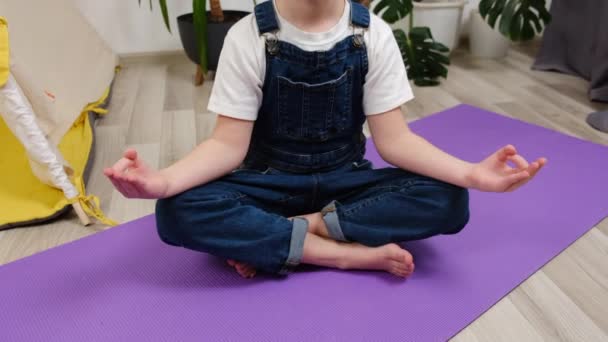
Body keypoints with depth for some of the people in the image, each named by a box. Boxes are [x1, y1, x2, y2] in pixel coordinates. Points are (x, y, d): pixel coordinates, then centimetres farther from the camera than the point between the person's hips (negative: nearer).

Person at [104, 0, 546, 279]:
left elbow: (393, 138, -10)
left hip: (344, 179, 2)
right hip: (271, 180, -1)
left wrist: (470, 173, -27)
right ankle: (350, 253, -23)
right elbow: (229, 143, -14)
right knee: (178, 212, -29)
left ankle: (267, 239, -18)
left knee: (448, 202, -23)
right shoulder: (248, 37, -12)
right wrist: (164, 180, -34)